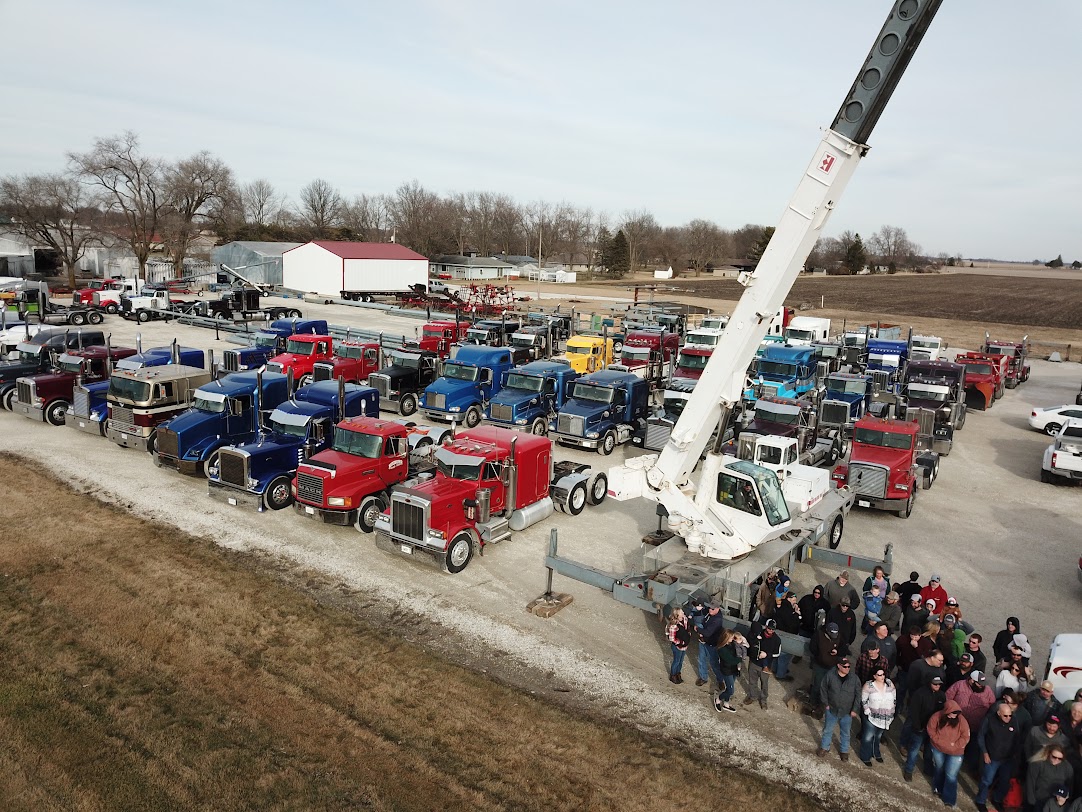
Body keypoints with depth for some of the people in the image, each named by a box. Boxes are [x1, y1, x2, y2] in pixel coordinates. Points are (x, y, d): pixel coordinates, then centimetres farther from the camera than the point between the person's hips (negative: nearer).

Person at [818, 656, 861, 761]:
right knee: (828, 730, 17)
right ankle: (824, 747, 38)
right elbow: (823, 689, -5)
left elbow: (858, 695, -5)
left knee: (845, 733, 18)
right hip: (831, 710, 0)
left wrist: (854, 710, -6)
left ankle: (844, 751, 40)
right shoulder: (830, 675, -16)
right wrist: (825, 704, -6)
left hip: (847, 712, 0)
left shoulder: (854, 679, -14)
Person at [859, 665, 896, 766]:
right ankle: (865, 757, 19)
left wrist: (892, 712, 6)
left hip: (885, 718, 3)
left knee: (878, 737, 20)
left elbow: (894, 699, 6)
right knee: (868, 738, 1)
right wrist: (868, 712, -13)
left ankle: (876, 753, 41)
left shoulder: (890, 684, -4)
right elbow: (863, 701, -8)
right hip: (872, 717, -3)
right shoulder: (868, 685, -14)